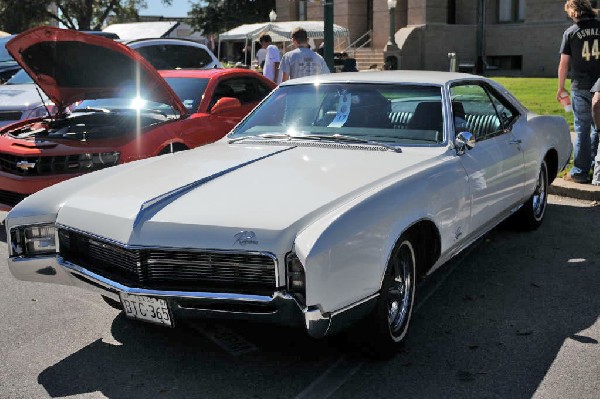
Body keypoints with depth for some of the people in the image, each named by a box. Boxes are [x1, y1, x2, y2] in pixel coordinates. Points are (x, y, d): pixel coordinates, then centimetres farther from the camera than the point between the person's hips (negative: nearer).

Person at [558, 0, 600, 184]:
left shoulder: (571, 32, -3)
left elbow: (564, 63, -1)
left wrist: (560, 88, 9)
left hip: (581, 87, -2)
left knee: (582, 130, 3)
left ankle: (580, 172, 7)